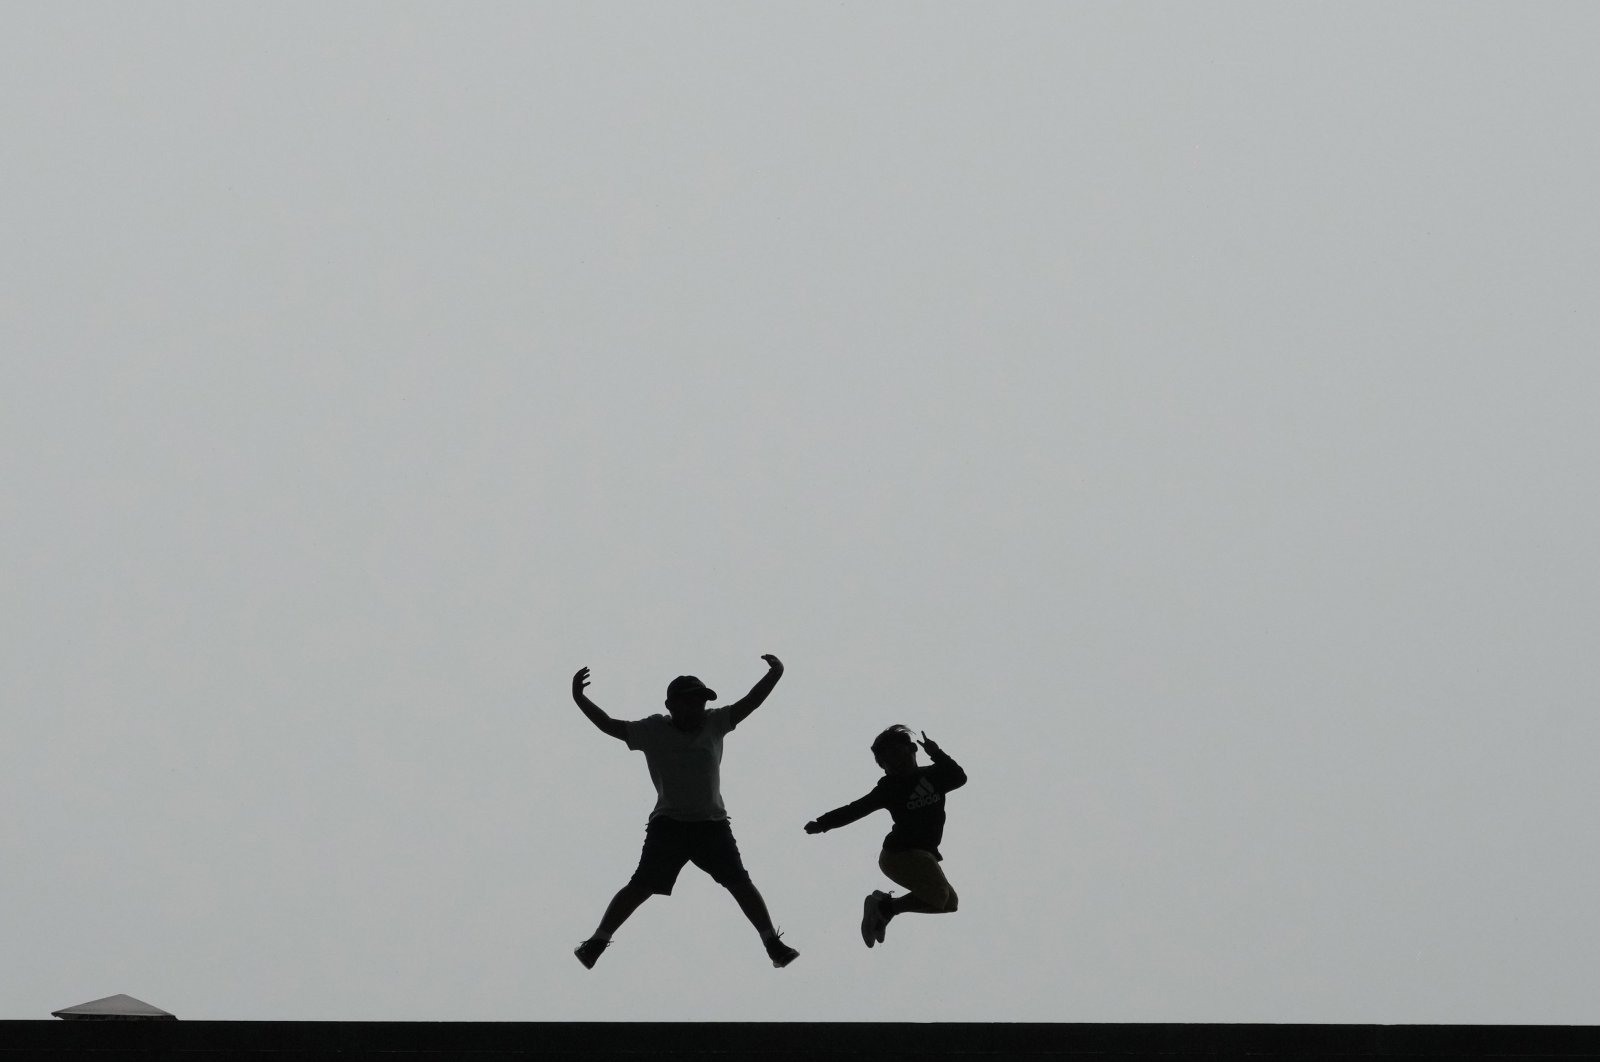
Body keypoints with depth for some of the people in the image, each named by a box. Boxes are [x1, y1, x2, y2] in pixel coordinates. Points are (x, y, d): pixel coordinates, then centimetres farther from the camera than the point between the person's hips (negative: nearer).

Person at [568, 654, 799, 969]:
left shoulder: (714, 723, 5)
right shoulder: (653, 730, 0)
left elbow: (749, 703, 3)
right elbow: (611, 726, 0)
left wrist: (774, 675, -9)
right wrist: (580, 700, -8)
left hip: (712, 825, 2)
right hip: (668, 825, -2)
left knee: (740, 883, -4)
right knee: (641, 886, -7)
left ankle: (773, 943, 1)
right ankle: (597, 941, -1)